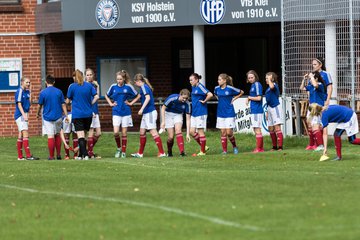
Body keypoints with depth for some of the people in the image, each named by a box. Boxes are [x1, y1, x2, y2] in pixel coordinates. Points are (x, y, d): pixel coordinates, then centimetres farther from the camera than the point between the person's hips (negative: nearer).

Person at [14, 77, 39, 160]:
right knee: (25, 134, -15)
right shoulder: (20, 91, -11)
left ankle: (20, 156, 13)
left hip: (25, 115, 9)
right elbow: (19, 104, -17)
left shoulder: (27, 91, 13)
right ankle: (28, 155, -20)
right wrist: (24, 115, -25)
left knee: (21, 136, 10)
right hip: (20, 115, -9)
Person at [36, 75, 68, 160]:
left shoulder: (43, 92, -6)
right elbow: (63, 104, 2)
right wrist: (66, 115, 6)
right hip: (58, 117, 3)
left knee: (50, 136, -3)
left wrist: (38, 114, 21)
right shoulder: (59, 92, 1)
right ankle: (58, 155, 17)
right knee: (57, 135, 15)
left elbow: (40, 105, 3)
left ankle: (51, 156, -3)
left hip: (47, 117, -3)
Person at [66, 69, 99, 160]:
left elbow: (67, 101, 1)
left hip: (77, 114, -4)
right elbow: (96, 96, -1)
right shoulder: (89, 85, 4)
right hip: (88, 114, 4)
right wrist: (90, 104, 12)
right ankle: (81, 155, 20)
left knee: (81, 136, -7)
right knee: (84, 135, 15)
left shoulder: (72, 86, -4)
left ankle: (85, 155, -19)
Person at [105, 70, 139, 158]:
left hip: (126, 112, -1)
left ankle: (123, 152, 10)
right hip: (116, 112, 1)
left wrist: (131, 103, 2)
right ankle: (119, 148, 13)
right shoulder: (113, 87, 1)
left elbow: (138, 96, 9)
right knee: (116, 132, -11)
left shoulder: (128, 87, -3)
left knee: (124, 133, 2)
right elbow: (107, 96, 20)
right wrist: (111, 104, 7)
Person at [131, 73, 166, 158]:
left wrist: (142, 109, -27)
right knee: (142, 132, 13)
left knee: (153, 132, -10)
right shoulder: (144, 87, 16)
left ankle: (162, 152, -10)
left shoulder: (144, 87, -12)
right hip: (146, 113, 10)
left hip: (150, 113, -10)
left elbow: (148, 98, -24)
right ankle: (140, 153, 20)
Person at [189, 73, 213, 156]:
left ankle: (202, 152, 5)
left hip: (201, 113, -9)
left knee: (200, 131, -3)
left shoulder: (200, 87, -14)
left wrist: (204, 101, -15)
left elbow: (210, 95, -27)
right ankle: (204, 147, 18)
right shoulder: (193, 87, 13)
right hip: (194, 113, 9)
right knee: (192, 132, 7)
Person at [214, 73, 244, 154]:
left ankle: (234, 147, 17)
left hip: (229, 113, -4)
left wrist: (234, 99, -3)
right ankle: (224, 150, 9)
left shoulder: (230, 88, -10)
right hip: (220, 113, 4)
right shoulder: (217, 88, 4)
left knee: (229, 132, -7)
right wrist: (219, 99, 10)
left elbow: (241, 92, 3)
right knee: (223, 133, 4)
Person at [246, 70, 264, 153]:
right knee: (255, 129, 13)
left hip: (257, 110, -10)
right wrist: (248, 99, 5)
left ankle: (259, 148, -6)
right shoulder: (252, 85, 16)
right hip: (253, 110, 10)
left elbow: (259, 98, -18)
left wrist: (249, 97, -6)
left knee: (257, 129, -7)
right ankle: (260, 148, 18)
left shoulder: (257, 84, -12)